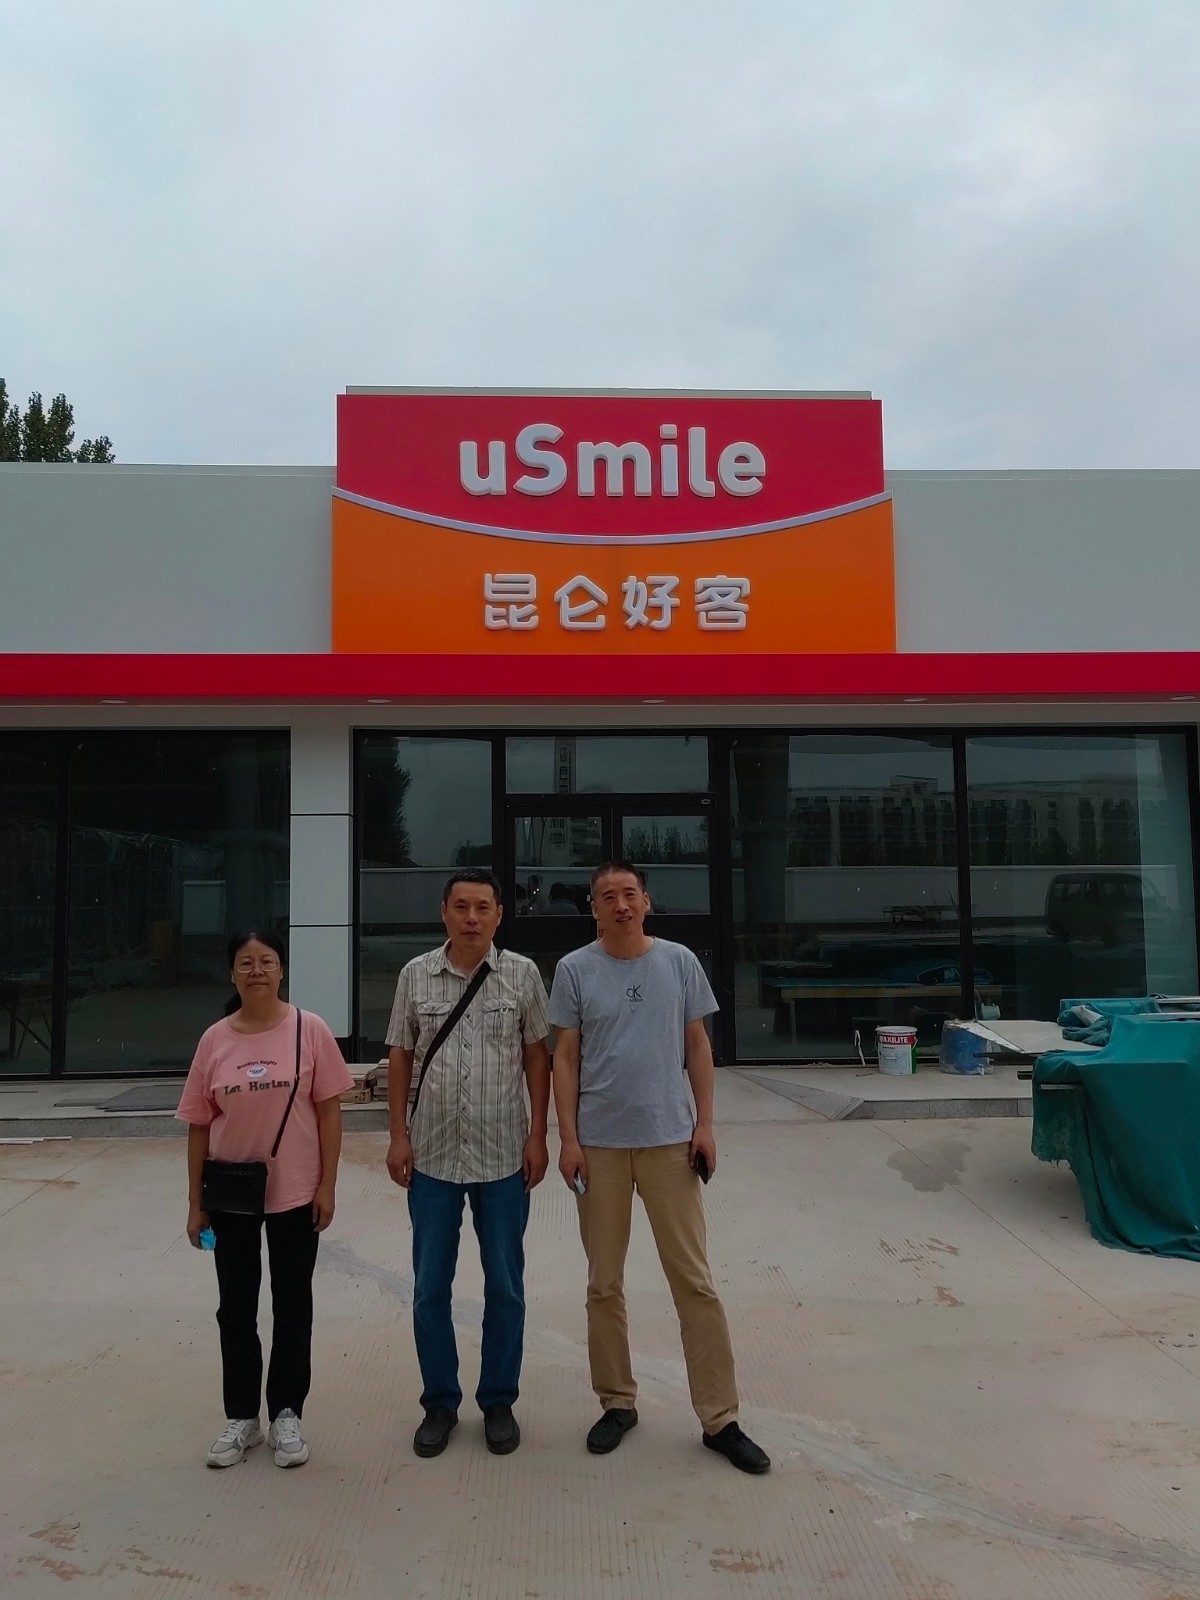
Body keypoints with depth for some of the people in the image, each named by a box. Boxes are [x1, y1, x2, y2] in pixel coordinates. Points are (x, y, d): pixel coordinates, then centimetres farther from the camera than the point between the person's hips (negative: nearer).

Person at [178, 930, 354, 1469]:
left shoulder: (309, 1030, -9)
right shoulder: (215, 1039, -3)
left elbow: (329, 1111, -5)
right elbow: (199, 1125, 2)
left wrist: (327, 1186, -7)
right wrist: (195, 1202, 3)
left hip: (295, 1192, -2)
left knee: (292, 1306, 10)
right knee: (235, 1309, 14)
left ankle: (286, 1415, 26)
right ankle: (241, 1417, 30)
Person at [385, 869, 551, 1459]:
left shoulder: (522, 974, -2)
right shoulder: (416, 975, 1)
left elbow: (537, 1056, 1)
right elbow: (400, 1056, 5)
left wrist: (537, 1136, -3)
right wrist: (399, 1135, 0)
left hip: (503, 1156, -1)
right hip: (433, 1156, 1)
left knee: (504, 1287, 10)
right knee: (430, 1288, 10)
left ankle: (499, 1402, 26)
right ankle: (439, 1403, 27)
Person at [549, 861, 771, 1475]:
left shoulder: (679, 962, 2)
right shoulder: (575, 969, -1)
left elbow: (697, 1046, 6)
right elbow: (565, 1058, 1)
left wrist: (704, 1124, 0)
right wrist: (569, 1139, -4)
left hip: (670, 1139, 0)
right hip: (600, 1144, 0)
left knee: (694, 1281, 3)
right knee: (604, 1283, 11)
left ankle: (720, 1419, 15)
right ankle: (617, 1403, 29)